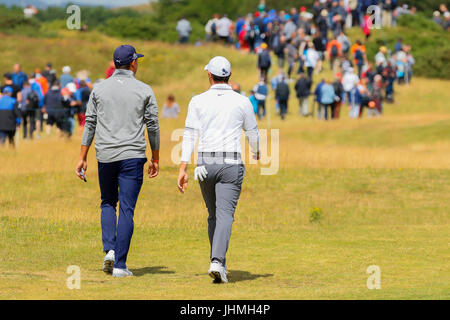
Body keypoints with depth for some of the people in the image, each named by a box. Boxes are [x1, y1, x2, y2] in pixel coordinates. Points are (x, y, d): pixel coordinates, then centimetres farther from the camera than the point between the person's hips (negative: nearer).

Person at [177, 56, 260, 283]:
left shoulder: (198, 101, 2)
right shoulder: (242, 102, 2)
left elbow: (190, 135, -3)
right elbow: (252, 134, 14)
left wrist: (183, 168, -5)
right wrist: (256, 153, 36)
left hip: (205, 164, 2)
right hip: (231, 163, -2)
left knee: (214, 215, 16)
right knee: (225, 215, -10)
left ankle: (218, 263, 21)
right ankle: (217, 262, -27)